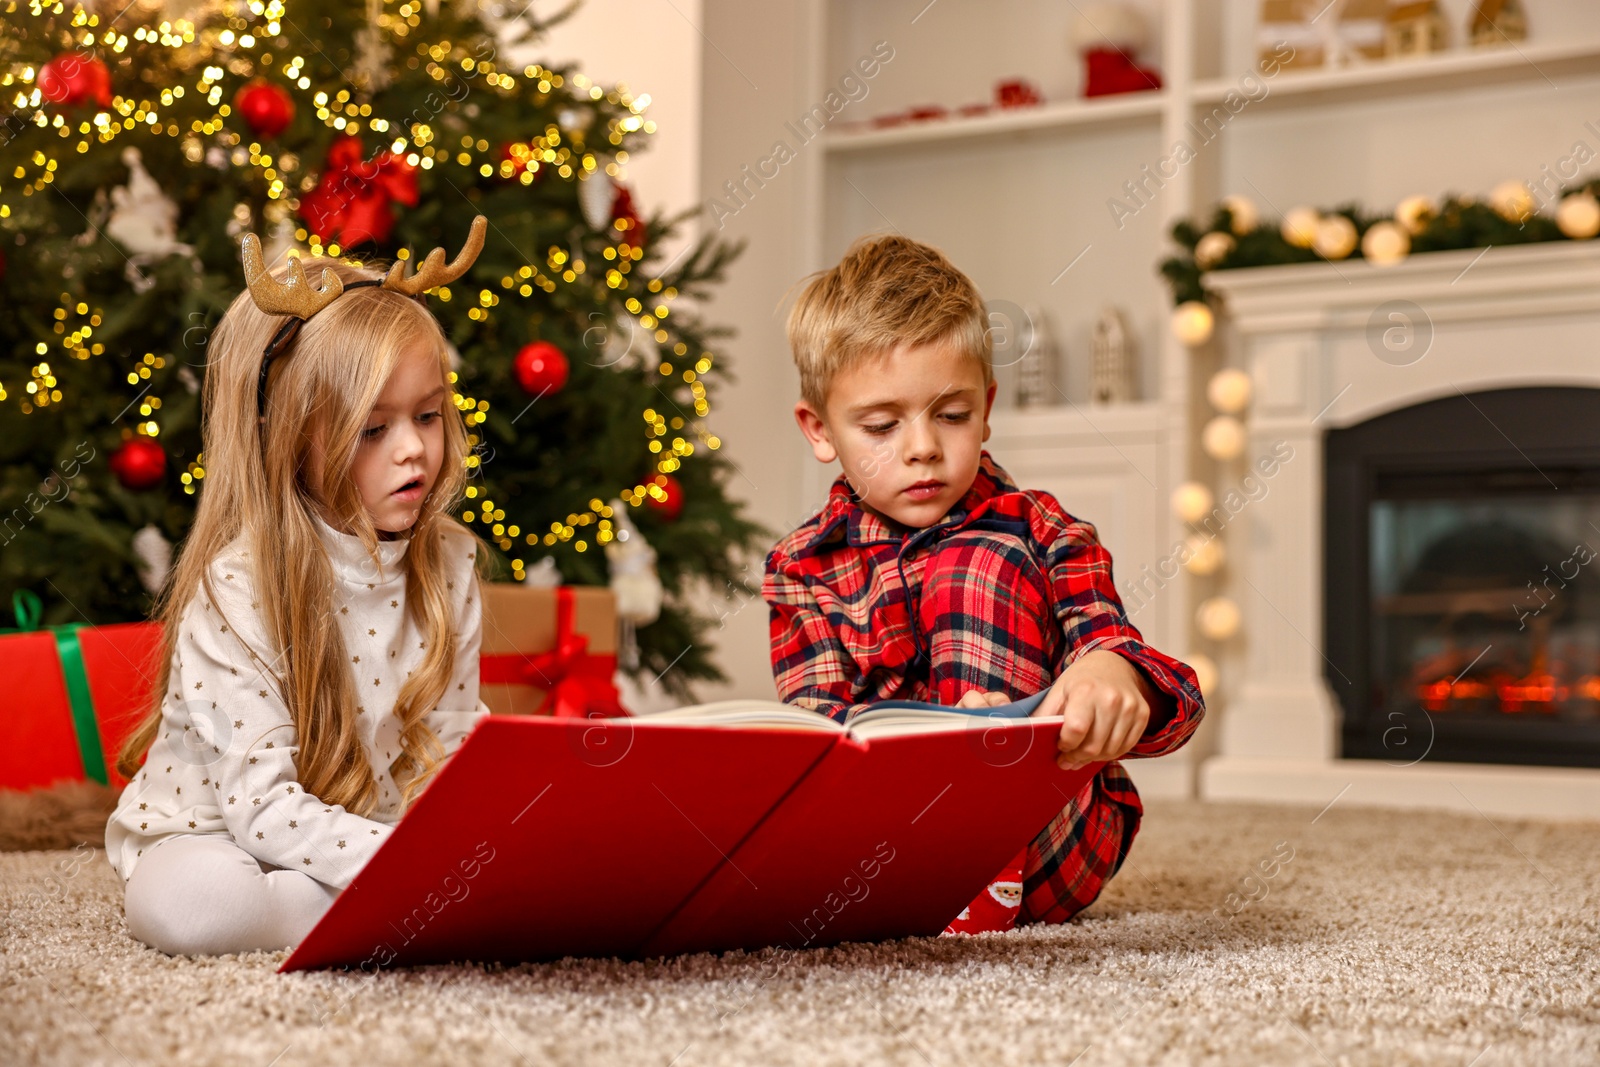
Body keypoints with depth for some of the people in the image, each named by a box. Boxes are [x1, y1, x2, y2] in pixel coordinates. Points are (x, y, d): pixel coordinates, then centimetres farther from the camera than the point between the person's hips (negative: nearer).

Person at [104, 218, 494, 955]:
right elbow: (260, 807, -25)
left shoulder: (448, 560, -3)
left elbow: (450, 747, 1)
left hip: (383, 830, 4)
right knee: (182, 901, -38)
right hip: (214, 837, -4)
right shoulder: (236, 589, -21)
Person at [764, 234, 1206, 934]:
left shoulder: (1041, 535, 4)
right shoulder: (804, 567, 7)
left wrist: (1114, 673, -37)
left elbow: (1178, 699, -9)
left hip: (1041, 849, 0)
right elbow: (812, 717, -10)